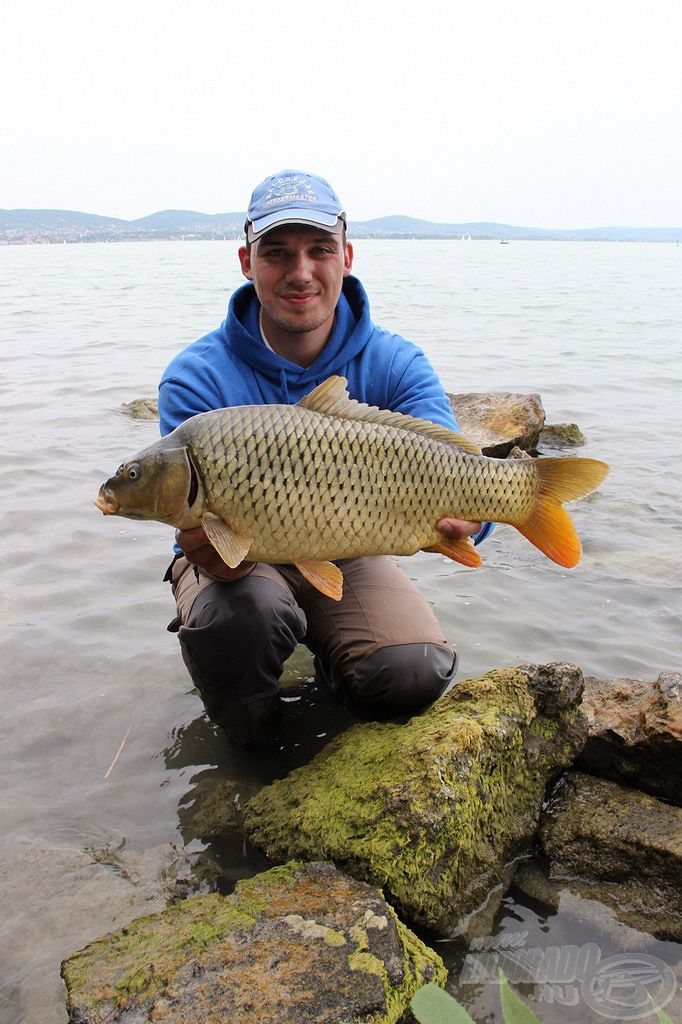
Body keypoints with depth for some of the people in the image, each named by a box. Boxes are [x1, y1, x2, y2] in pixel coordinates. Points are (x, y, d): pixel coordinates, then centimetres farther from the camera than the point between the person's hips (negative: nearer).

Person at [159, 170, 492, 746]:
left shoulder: (394, 365, -13)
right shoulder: (197, 379, -19)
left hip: (345, 556, 2)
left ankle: (331, 659, 16)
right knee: (244, 610, -36)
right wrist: (214, 553, -50)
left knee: (415, 677, -22)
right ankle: (247, 728, 1)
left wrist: (461, 515, -52)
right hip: (239, 561, -1)